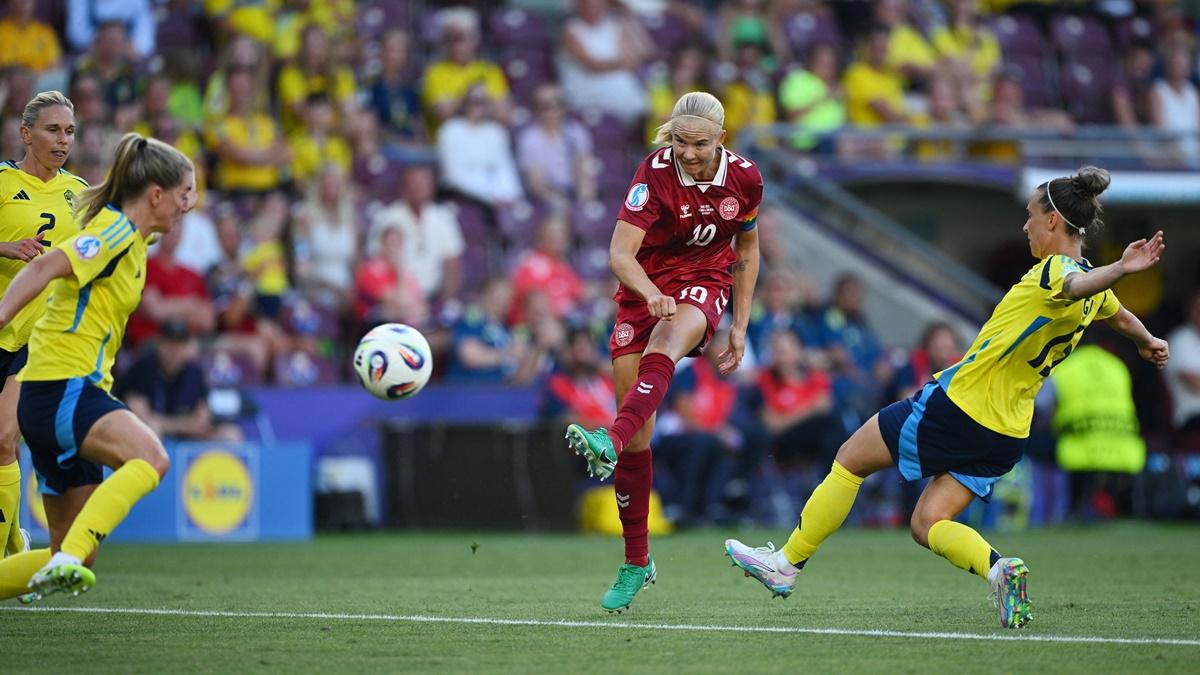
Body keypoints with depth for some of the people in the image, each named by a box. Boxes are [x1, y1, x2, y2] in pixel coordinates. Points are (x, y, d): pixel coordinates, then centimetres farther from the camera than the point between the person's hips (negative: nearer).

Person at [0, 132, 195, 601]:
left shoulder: (130, 240, 19)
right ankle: (65, 561, -43)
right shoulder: (116, 231, -9)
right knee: (149, 457, -34)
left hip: (71, 391, 10)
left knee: (77, 556, 8)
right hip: (63, 388, -10)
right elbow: (45, 267, -24)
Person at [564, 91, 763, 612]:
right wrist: (650, 294, -46)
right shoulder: (655, 173, -18)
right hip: (645, 286, 0)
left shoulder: (744, 178, -7)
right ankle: (637, 561, 9)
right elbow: (620, 252, -27)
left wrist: (740, 327, 8)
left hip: (705, 282, 0)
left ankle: (611, 441, -62)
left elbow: (746, 252, 10)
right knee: (639, 438, -3)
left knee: (667, 341, -39)